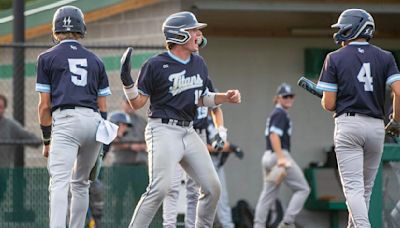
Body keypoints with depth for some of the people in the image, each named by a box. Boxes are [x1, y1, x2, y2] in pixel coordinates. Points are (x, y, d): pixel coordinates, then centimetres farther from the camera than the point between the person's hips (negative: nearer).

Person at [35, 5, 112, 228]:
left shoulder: (47, 58, 9)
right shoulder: (95, 61, 20)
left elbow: (45, 105, 4)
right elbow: (102, 106, 16)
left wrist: (46, 140, 11)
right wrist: (98, 143, 21)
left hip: (65, 120, -4)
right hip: (94, 122, 4)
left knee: (59, 183, -17)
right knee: (80, 183, 19)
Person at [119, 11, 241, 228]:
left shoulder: (199, 64, 12)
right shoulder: (156, 65, -8)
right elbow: (137, 103, -4)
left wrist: (225, 97, 8)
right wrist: (127, 81, -20)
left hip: (188, 132, 7)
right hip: (163, 130, -7)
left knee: (212, 187, 2)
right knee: (160, 188, -22)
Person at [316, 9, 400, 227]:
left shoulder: (335, 58, 0)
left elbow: (328, 104, -4)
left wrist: (322, 98, 20)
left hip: (347, 124, -3)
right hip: (376, 127, 3)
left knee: (353, 187, -9)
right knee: (365, 188, 14)